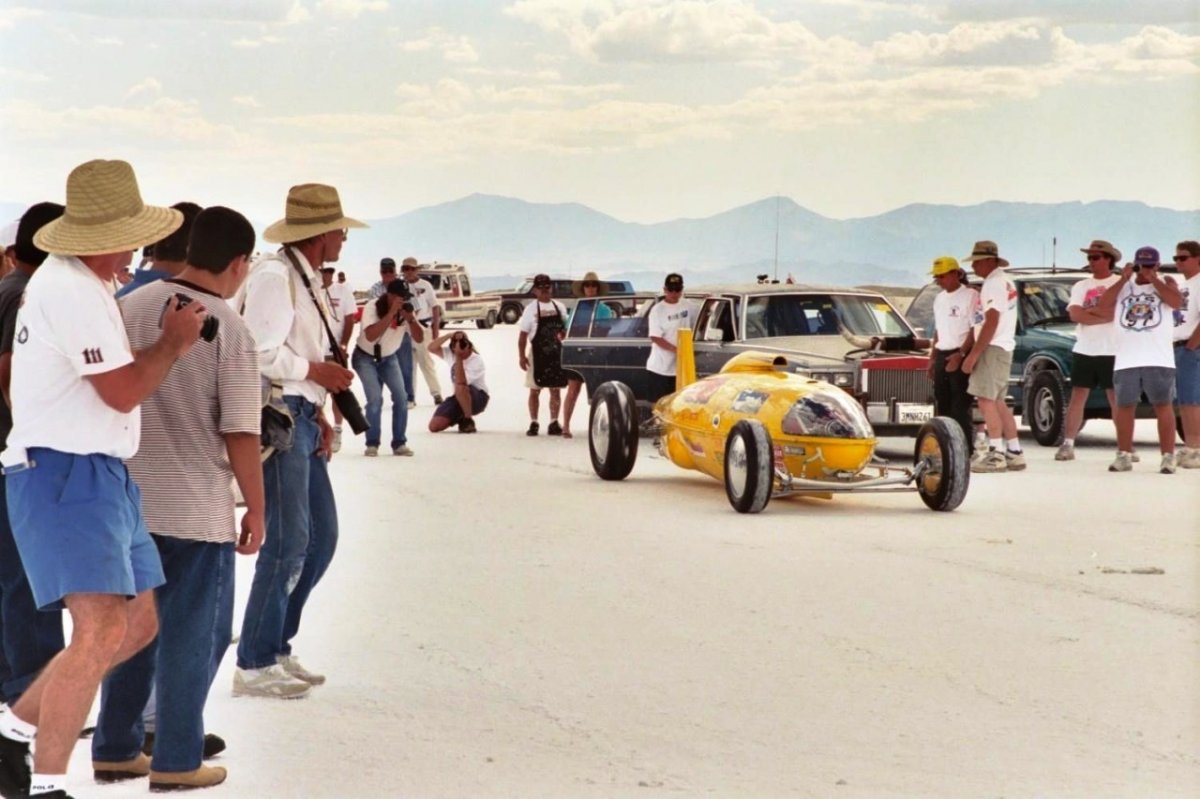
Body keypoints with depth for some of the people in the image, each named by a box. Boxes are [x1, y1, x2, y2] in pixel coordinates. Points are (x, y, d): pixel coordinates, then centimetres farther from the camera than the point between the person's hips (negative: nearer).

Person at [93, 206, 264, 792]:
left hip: (129, 496, 5)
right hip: (196, 507, -5)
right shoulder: (230, 330, -14)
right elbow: (240, 433, -14)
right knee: (193, 634, 6)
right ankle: (176, 761, 9)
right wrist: (256, 505, -2)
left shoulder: (130, 308, 1)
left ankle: (114, 747, 24)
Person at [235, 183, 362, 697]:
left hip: (303, 418, 10)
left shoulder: (305, 280, 17)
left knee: (321, 537, 13)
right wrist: (318, 372, -13)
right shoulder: (274, 276, -14)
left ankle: (276, 648, 21)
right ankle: (254, 665, -1)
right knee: (288, 542, -8)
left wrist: (319, 415, 10)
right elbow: (261, 352, -23)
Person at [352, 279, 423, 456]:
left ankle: (399, 443, 4)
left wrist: (410, 318, -31)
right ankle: (372, 444, -5)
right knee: (375, 399, -18)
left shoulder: (406, 310, -11)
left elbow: (419, 338, -14)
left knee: (401, 397, -7)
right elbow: (370, 336, -39)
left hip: (388, 358, 5)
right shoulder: (372, 307, -25)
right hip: (366, 358, -5)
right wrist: (391, 313, -41)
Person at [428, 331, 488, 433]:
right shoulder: (450, 353, -4)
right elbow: (431, 348, -16)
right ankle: (461, 418, 18)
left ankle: (468, 420, -17)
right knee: (434, 426, -11)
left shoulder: (477, 360, -22)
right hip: (459, 397, 6)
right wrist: (449, 335, -24)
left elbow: (460, 382, -34)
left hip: (478, 398, -6)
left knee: (460, 388, -42)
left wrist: (459, 357, -33)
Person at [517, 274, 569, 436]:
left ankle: (554, 423, 8)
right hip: (538, 354, -3)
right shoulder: (531, 309, -3)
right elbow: (523, 335, -5)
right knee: (535, 390, 1)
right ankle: (533, 423, 5)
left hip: (557, 354, 3)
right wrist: (521, 356, -11)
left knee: (556, 390, 4)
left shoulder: (559, 307, 7)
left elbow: (566, 329, 14)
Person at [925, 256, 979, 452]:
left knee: (960, 407, -11)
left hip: (961, 356, -8)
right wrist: (932, 358, 19)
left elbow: (975, 330, -13)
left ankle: (965, 452, -11)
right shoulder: (939, 299, 16)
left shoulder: (970, 296, -9)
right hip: (942, 356, 8)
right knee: (942, 406, 9)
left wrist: (960, 354, -21)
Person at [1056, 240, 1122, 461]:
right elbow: (1075, 315, -1)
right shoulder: (1081, 286, 13)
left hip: (1111, 351, -4)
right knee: (1077, 396, 2)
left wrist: (1090, 311, -7)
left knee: (1117, 399, 0)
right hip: (1084, 350, 4)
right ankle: (1068, 444, 2)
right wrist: (1105, 315, -10)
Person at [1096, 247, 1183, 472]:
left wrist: (1153, 279, -7)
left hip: (1159, 359, -3)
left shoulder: (1165, 283, 11)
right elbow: (1103, 306, 0)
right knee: (1125, 407, 5)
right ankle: (1124, 456, 13)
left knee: (1162, 406, -4)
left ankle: (1168, 457, -4)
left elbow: (1177, 301, -10)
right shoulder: (1123, 286, 16)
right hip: (1126, 359, 3)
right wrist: (1124, 279, -2)